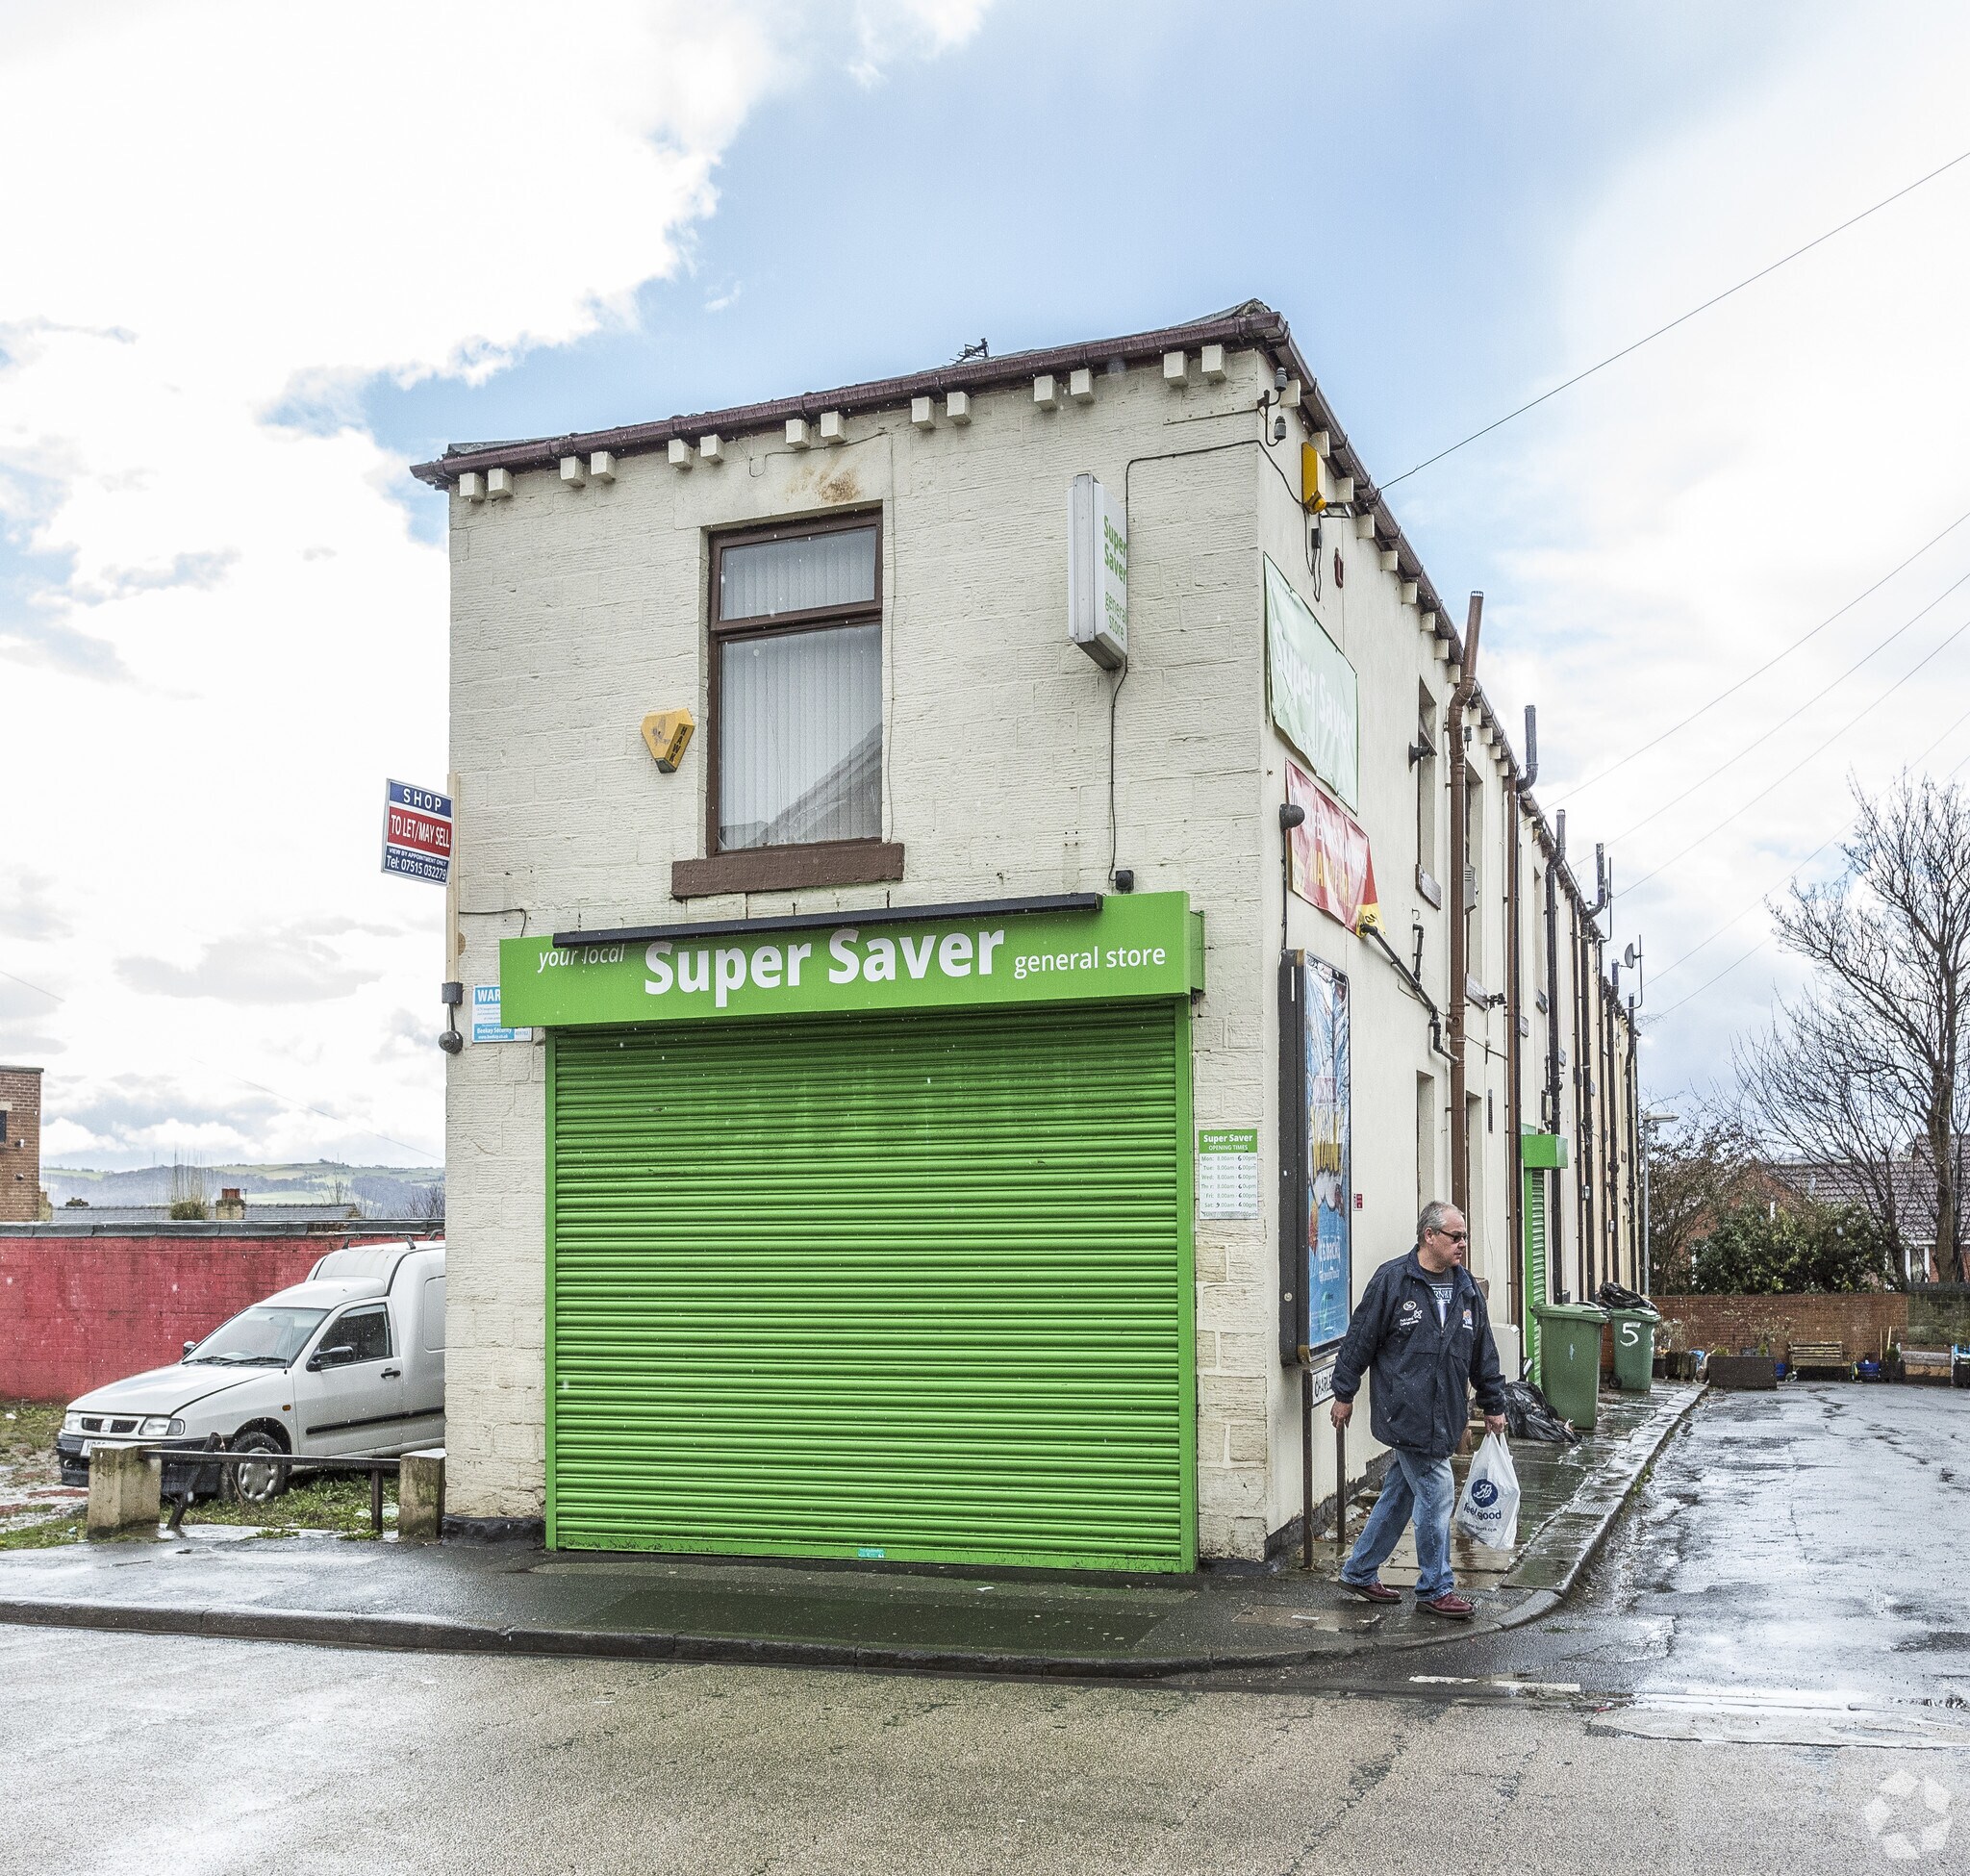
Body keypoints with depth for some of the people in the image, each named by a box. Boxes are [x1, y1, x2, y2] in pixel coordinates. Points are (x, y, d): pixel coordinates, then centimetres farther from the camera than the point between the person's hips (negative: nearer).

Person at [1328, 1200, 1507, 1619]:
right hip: (1405, 1413, -7)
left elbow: (1483, 1352, 19)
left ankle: (1358, 1572, 26)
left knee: (1400, 1495, 13)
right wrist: (1344, 1393, -4)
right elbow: (1360, 1339, -6)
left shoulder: (1467, 1288, 11)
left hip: (1443, 1417, 7)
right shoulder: (1392, 1280, -10)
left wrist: (1493, 1404, 21)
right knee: (1436, 1493, -5)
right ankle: (1436, 1588, 9)